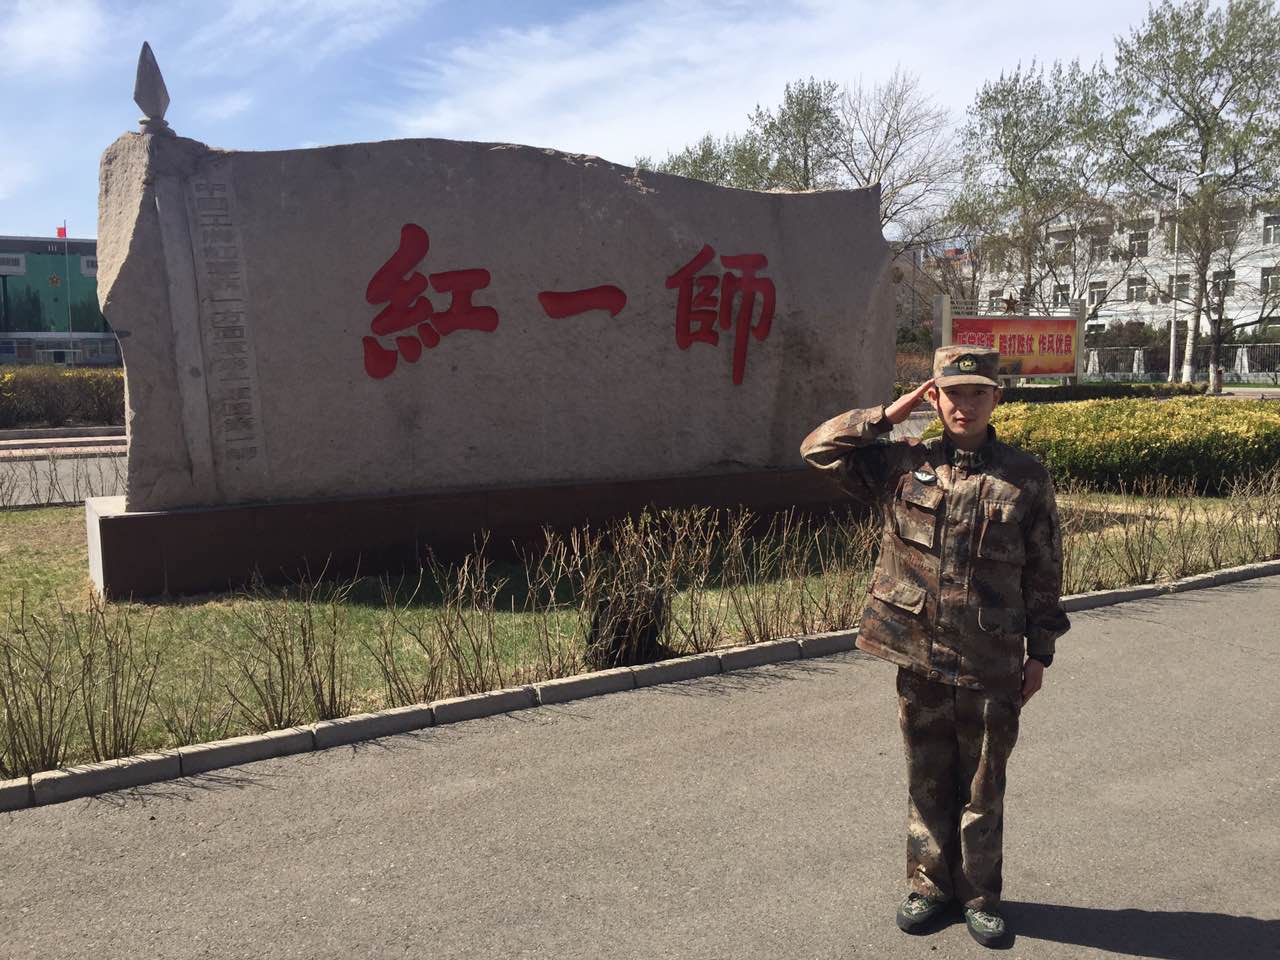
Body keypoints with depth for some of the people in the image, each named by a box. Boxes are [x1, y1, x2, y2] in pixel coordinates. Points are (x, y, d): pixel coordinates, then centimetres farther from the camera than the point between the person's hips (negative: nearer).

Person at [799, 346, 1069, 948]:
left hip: (991, 662, -1)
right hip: (919, 657, 1)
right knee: (927, 779, 15)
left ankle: (980, 895, 29)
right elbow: (818, 448, 2)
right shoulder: (902, 464, 1)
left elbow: (1044, 571, 4)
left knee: (983, 786, 12)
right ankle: (930, 884, 32)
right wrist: (887, 417, -3)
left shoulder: (1025, 476, -1)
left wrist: (1040, 652, 3)